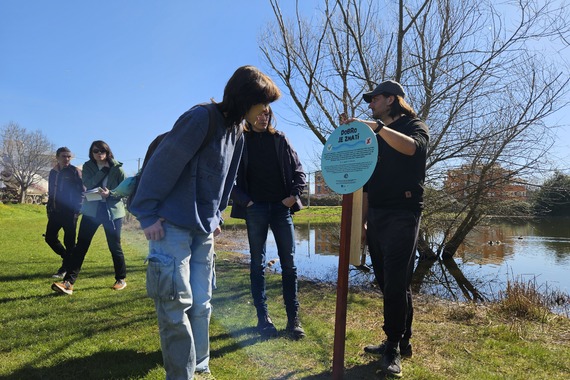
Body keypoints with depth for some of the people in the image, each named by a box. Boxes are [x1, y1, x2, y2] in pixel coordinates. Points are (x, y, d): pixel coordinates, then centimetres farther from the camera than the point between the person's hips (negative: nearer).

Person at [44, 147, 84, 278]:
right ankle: (68, 258, 28)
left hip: (69, 212, -7)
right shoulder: (53, 172, 14)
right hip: (55, 212, 7)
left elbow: (81, 191, -9)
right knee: (50, 237, 8)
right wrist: (49, 208, 14)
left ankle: (65, 269, 10)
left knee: (69, 241, -1)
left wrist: (76, 209, -15)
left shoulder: (75, 171, -5)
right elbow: (51, 192, 21)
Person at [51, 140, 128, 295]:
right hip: (91, 210, 3)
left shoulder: (117, 168, -3)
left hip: (112, 211, -2)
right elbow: (88, 184, -12)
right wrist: (104, 170, -17)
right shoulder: (88, 166, 4)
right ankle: (68, 282, -2)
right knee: (81, 245, -3)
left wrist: (110, 194, -20)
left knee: (115, 246, 6)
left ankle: (121, 279, 22)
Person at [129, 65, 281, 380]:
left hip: (204, 230, 8)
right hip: (173, 225, -7)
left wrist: (216, 216, 15)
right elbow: (162, 163, -15)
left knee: (201, 305, 12)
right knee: (175, 306, -1)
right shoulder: (201, 117, -15)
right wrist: (148, 215, -13)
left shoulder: (237, 134, 11)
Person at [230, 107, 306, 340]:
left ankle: (293, 318, 11)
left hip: (281, 207, 2)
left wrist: (294, 195, -2)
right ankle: (263, 317, 16)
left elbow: (298, 171, 11)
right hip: (255, 208, -2)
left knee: (289, 264, 2)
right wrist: (244, 200, -9)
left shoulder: (279, 139, 11)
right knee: (258, 264, 5)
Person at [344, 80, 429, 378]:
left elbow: (412, 147, -23)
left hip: (402, 213, -6)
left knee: (396, 283, -8)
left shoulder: (415, 126, 4)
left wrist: (378, 127, -32)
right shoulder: (375, 136, 22)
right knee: (387, 283, 8)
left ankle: (394, 348, 4)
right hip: (376, 216, 7)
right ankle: (401, 342, 21)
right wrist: (363, 219, 13)